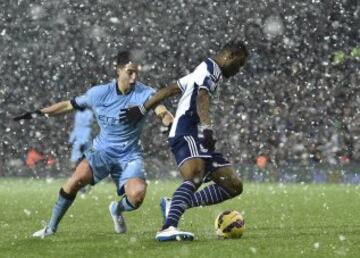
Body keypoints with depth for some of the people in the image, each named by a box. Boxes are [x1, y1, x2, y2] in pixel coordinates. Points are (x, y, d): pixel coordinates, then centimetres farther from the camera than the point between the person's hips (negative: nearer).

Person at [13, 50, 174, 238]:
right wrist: (38, 114, 8)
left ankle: (117, 209, 14)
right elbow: (69, 105, 8)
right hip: (102, 151, 1)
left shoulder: (144, 94, -13)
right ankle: (51, 227, -6)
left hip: (129, 157, -1)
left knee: (137, 194, -26)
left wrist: (171, 121, -54)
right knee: (77, 180, -25)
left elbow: (162, 112, -30)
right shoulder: (99, 93, -6)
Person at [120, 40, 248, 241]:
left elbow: (169, 90, 30)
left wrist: (143, 109, 31)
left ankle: (175, 206, 1)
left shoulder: (203, 71, 28)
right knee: (195, 177, -35)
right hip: (187, 133, -10)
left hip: (197, 138, 10)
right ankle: (168, 228, -52)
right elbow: (202, 97, -20)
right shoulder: (211, 68, -3)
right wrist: (207, 128, -34)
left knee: (234, 186, 2)